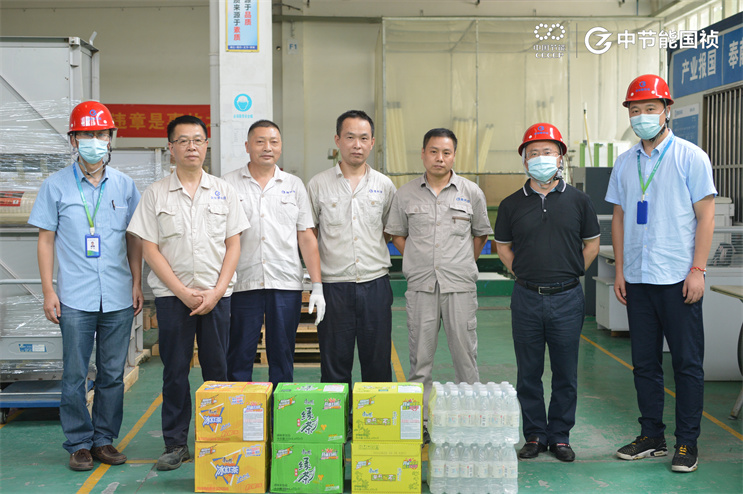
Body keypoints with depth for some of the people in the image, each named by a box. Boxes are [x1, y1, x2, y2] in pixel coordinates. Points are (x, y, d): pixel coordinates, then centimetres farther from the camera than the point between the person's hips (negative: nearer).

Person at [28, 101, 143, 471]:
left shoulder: (125, 185, 9)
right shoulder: (56, 186, 3)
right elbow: (46, 239, 4)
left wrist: (137, 283, 7)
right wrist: (48, 291, -2)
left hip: (118, 297, 2)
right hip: (75, 298, -2)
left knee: (113, 372, 7)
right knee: (74, 375, 2)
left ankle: (105, 439, 19)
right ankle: (79, 443, 15)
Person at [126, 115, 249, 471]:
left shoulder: (223, 190, 8)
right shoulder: (156, 193, 3)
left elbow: (233, 245, 5)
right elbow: (150, 248, -1)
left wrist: (216, 292, -6)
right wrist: (183, 292, -9)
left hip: (216, 294, 1)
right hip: (172, 294, -1)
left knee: (217, 369, 4)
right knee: (175, 369, 3)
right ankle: (175, 443, 14)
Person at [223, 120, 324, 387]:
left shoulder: (294, 185, 10)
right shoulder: (229, 184, 4)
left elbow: (307, 237, 9)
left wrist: (317, 286, 2)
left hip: (286, 284, 2)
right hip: (242, 283, -1)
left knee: (282, 360, 8)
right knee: (239, 359, 3)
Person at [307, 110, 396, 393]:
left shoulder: (384, 186, 6)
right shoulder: (318, 185, 1)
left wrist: (376, 261, 11)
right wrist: (316, 276, 2)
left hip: (375, 284, 2)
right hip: (334, 286, -1)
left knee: (378, 363, 7)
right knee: (334, 364, 5)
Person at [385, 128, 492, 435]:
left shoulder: (471, 193, 5)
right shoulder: (406, 194, 6)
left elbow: (481, 234, 16)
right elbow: (396, 234, 16)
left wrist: (464, 264, 9)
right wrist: (419, 260, 7)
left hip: (460, 285, -1)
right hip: (420, 286, 1)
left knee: (465, 354, 2)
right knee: (420, 356, 5)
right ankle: (419, 420, 14)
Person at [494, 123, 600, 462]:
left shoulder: (578, 201, 2)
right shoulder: (511, 204, 4)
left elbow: (591, 245, 11)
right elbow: (503, 247, 15)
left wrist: (568, 275, 7)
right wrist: (525, 274, 7)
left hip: (567, 298, -1)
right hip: (526, 298, 1)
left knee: (565, 374, 6)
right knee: (528, 373, 7)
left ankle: (560, 436, 20)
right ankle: (534, 435, 20)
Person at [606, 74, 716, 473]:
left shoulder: (690, 157, -2)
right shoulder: (624, 164, 11)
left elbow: (705, 216, -5)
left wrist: (697, 270, -11)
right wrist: (620, 270, 8)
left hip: (678, 278, -5)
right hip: (637, 279, 5)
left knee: (687, 362, 1)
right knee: (644, 362, 11)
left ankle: (687, 444, 10)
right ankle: (652, 437, 22)